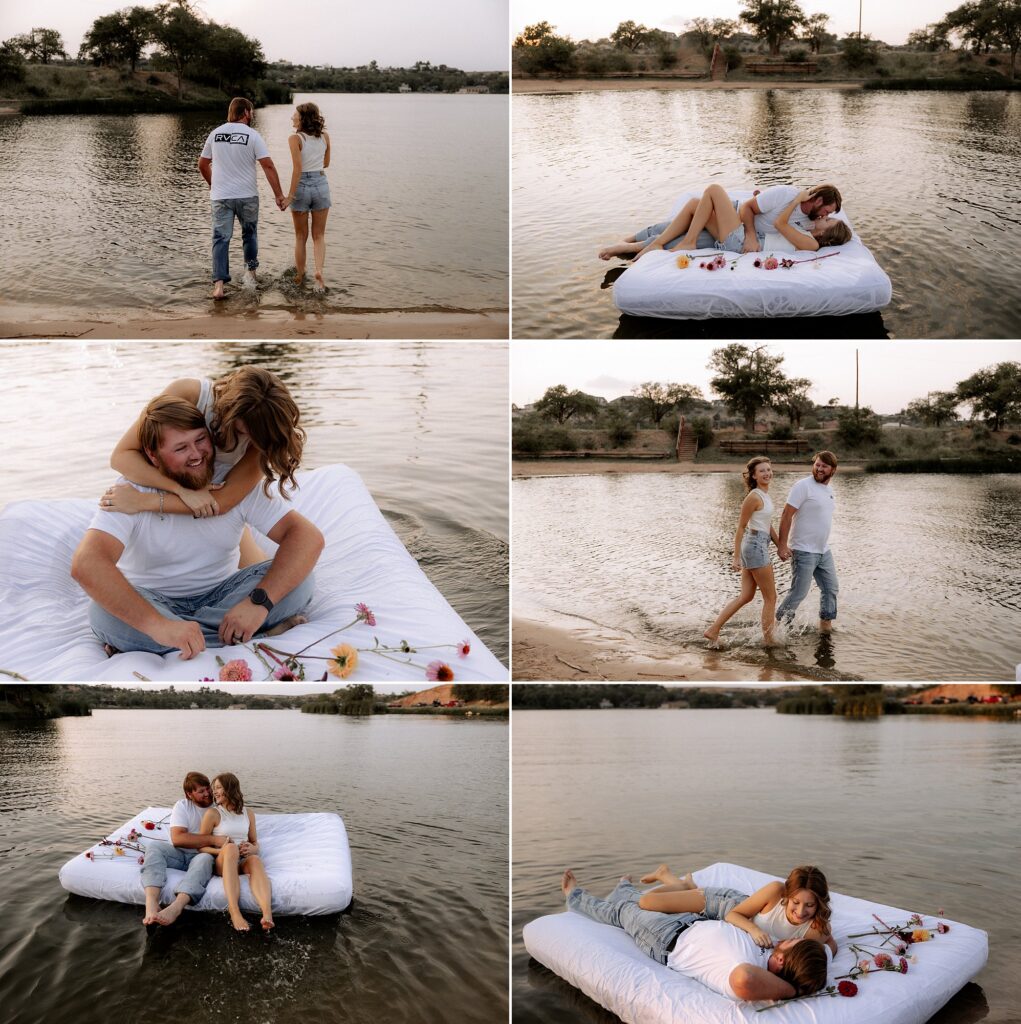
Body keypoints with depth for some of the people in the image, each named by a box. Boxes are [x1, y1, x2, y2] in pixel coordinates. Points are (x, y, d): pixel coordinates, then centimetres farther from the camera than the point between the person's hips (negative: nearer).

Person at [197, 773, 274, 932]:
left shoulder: (248, 814, 16)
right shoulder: (212, 813, 6)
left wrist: (252, 849, -5)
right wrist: (221, 851, -17)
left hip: (244, 861, 2)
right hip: (222, 862, -2)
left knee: (255, 859, -36)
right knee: (231, 848, -39)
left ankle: (267, 914, -63)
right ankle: (234, 912, -54)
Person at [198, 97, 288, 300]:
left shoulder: (215, 133, 7)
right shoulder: (252, 135, -6)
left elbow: (202, 165, 14)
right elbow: (268, 166, -13)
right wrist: (279, 195, -11)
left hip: (220, 197, 2)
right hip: (247, 196, -2)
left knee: (221, 238, 0)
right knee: (249, 234, 18)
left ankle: (219, 284, -11)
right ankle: (250, 274, 29)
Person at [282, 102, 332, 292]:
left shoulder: (295, 139, -11)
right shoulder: (325, 137, 2)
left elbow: (297, 168, -18)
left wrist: (290, 194, -16)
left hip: (302, 186, -3)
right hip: (321, 185, 3)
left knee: (300, 237, 12)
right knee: (319, 236, 10)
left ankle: (299, 277, 21)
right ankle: (319, 272, -11)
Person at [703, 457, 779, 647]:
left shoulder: (765, 496, 14)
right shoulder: (754, 497, -14)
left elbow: (769, 526, 20)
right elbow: (740, 527, -13)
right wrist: (736, 558, -14)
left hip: (753, 547, 10)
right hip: (756, 546, -10)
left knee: (746, 596, 12)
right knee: (770, 597, 1)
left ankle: (713, 630, 12)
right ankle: (768, 640, 11)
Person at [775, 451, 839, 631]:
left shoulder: (829, 490, 12)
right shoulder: (803, 486, -13)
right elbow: (786, 515, -17)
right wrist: (782, 545, -22)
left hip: (823, 550, 8)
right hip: (804, 552, -8)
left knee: (831, 589, 14)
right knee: (799, 593, -7)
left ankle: (826, 623, 26)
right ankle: (777, 624, 5)